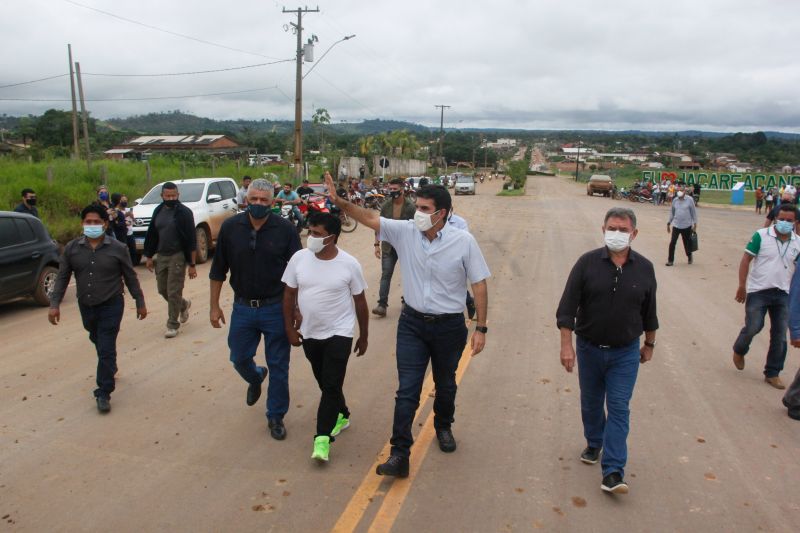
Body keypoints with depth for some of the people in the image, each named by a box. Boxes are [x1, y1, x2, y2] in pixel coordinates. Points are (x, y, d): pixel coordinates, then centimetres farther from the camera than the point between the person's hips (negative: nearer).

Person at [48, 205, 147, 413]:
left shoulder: (118, 249, -9)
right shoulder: (72, 248, -1)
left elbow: (130, 278, -2)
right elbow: (62, 277, 3)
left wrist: (140, 303, 2)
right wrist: (55, 304, -3)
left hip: (111, 306, -4)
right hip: (86, 306, 4)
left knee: (106, 349, -7)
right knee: (98, 342, 23)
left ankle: (103, 394, 2)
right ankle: (110, 369, 50)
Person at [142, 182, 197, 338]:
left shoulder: (184, 212, -10)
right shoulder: (158, 211, 8)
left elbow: (191, 240, -12)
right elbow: (152, 235, 16)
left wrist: (192, 264, -14)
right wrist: (149, 256, 13)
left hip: (177, 257, -6)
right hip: (161, 256, 6)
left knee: (174, 292, -3)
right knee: (163, 290, 13)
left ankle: (173, 325, 10)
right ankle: (184, 304, 40)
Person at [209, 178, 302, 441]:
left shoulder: (285, 229, -10)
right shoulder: (230, 228, -4)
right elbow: (218, 270, 3)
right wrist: (214, 306, 4)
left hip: (276, 308, -2)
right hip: (243, 307, 2)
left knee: (278, 367, 7)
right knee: (239, 359, 15)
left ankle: (276, 416, 25)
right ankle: (255, 378, 50)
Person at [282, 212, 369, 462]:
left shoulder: (349, 264, -12)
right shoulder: (299, 258, -7)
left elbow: (359, 301, -2)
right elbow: (289, 294, 4)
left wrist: (364, 336, 4)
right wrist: (290, 327, 0)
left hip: (339, 333, -3)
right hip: (309, 333, 4)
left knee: (331, 385, -6)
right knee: (325, 383, 17)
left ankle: (322, 437, 2)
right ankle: (342, 415, 41)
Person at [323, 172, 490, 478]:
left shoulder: (464, 242, -14)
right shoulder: (404, 232, -9)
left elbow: (479, 284, -9)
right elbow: (369, 218, -11)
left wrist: (481, 328, -9)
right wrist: (338, 201, -28)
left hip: (449, 326, -1)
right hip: (412, 323, 1)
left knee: (445, 385, 19)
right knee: (407, 390, -2)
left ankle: (443, 427, 48)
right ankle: (400, 454, 6)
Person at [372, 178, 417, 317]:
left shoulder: (410, 207, -9)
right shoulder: (385, 206, 0)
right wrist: (377, 244, 1)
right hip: (388, 247, 2)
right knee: (385, 274, -4)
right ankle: (382, 304, -6)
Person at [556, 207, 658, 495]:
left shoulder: (644, 268, -5)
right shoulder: (587, 263, -10)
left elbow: (649, 311, 8)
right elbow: (568, 306, -12)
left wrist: (649, 344, 14)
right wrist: (566, 345, -17)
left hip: (625, 352, 0)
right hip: (589, 348, 1)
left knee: (619, 409, -2)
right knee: (591, 403, 17)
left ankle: (613, 472, 1)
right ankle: (594, 443, 43)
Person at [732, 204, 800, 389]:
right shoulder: (761, 236, -7)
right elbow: (746, 259, -6)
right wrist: (742, 286, -12)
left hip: (783, 294, 4)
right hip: (758, 291, -4)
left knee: (779, 336, 6)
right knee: (753, 327, -4)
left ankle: (772, 374, 19)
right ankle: (739, 351, 28)